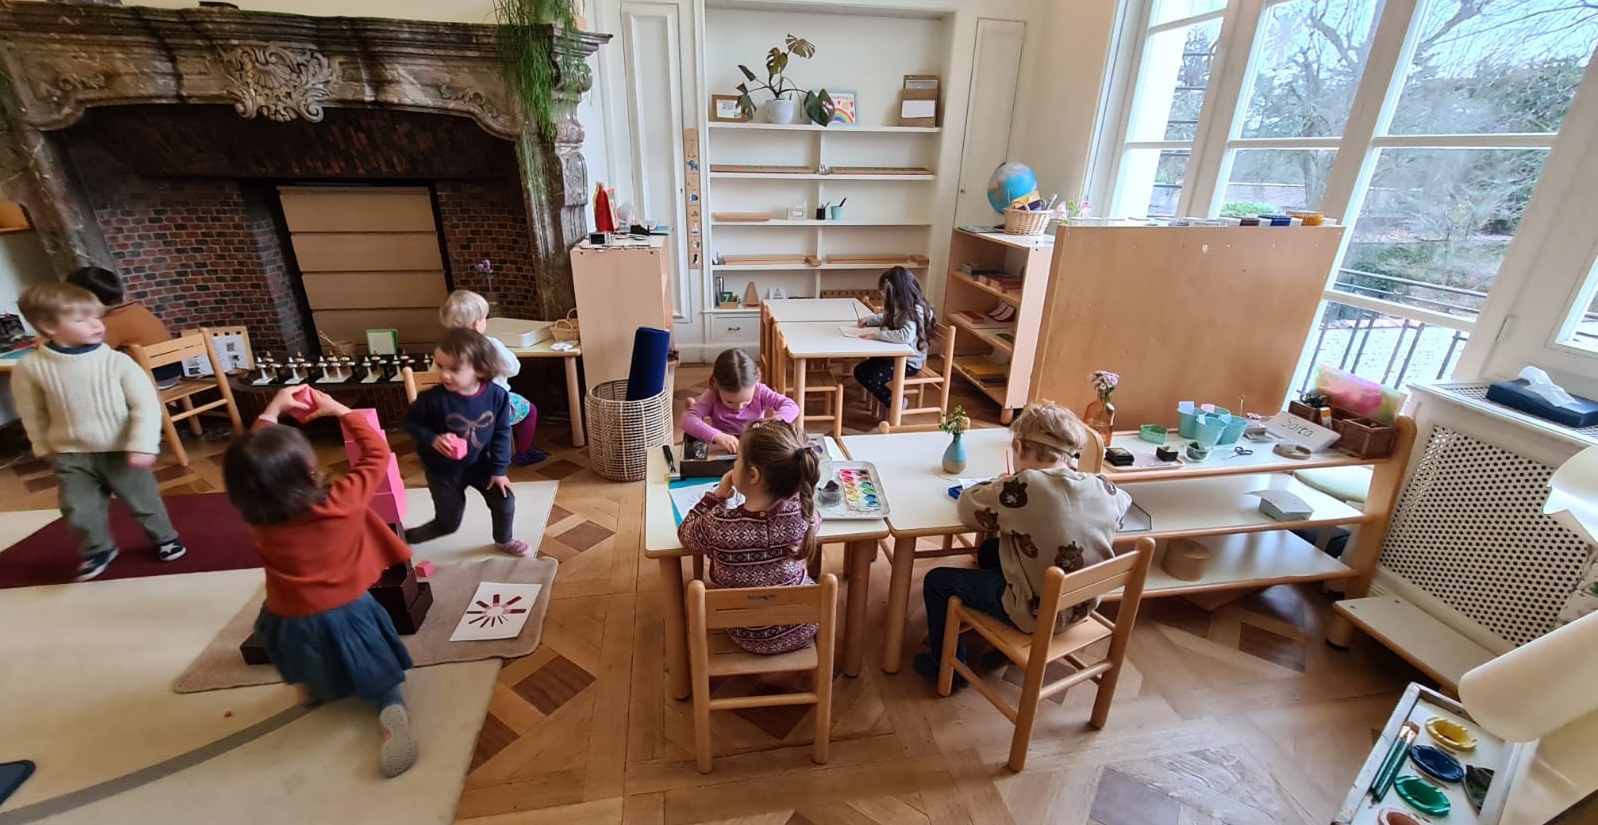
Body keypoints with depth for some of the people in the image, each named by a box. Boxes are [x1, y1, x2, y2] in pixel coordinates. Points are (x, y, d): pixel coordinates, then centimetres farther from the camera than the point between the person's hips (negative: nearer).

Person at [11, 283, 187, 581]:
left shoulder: (117, 361, -15)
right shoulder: (30, 367, -9)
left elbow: (146, 404, -15)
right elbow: (33, 414, 6)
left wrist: (142, 445, -20)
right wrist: (44, 447, 15)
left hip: (121, 451, -2)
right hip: (71, 456, 2)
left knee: (144, 502, 12)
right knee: (80, 513, 11)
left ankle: (164, 538, 35)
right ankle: (97, 550, 37)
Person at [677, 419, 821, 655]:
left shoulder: (717, 525, -29)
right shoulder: (803, 512, -24)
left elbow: (685, 534, -4)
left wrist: (717, 496, -6)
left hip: (749, 637, -1)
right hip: (803, 629, 1)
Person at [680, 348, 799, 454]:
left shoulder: (760, 392, -9)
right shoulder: (712, 397, -12)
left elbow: (792, 407, -14)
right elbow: (687, 420, -24)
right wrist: (716, 436, -39)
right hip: (724, 454, 0)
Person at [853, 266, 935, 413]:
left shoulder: (915, 310, -23)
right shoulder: (899, 307, 4)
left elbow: (905, 336, -40)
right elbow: (886, 318, 27)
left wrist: (877, 334, -33)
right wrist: (868, 320, 10)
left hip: (910, 361, -9)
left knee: (873, 379, -22)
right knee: (860, 371, 2)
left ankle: (897, 403, 1)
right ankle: (893, 396, 8)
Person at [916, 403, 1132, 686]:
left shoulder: (1024, 487, -28)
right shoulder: (1104, 487, -10)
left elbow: (969, 507, -15)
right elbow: (1124, 502, 15)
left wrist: (999, 485, 4)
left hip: (1036, 612, -7)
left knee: (936, 581, 9)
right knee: (989, 552, 28)